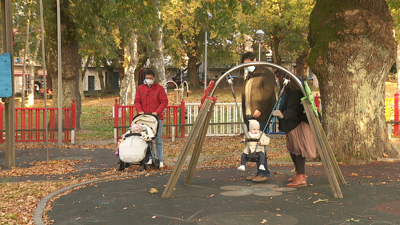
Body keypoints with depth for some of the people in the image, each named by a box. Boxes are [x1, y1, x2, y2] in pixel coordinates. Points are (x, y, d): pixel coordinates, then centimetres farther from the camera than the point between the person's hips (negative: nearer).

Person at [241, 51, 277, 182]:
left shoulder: (265, 73, -3)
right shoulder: (248, 77, 23)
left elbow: (268, 93, -13)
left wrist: (259, 109, -19)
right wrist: (245, 115, 20)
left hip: (260, 114, -8)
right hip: (249, 115, 8)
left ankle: (264, 173, -6)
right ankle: (259, 171, 13)